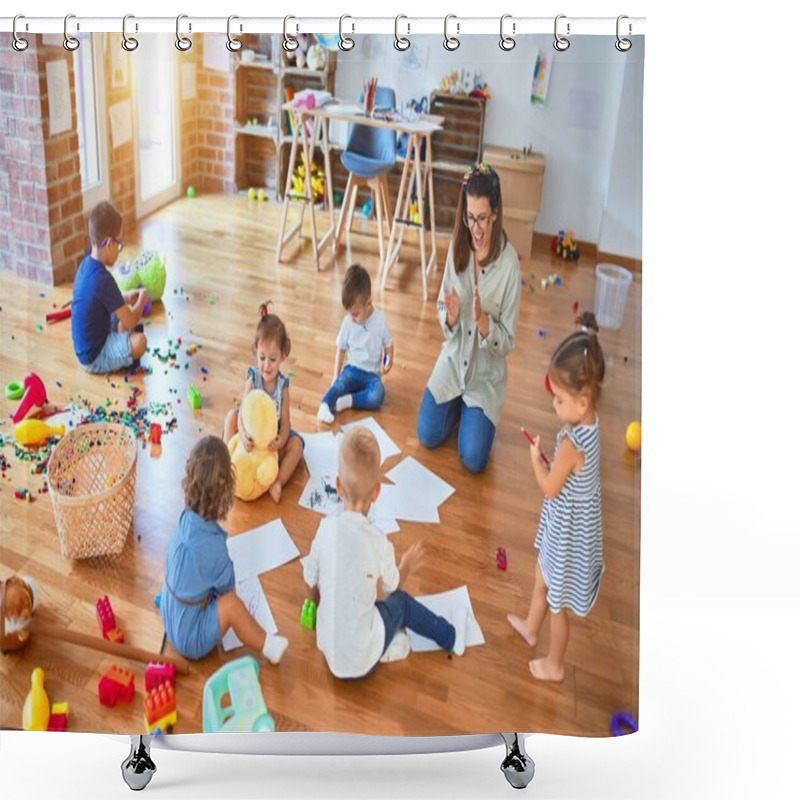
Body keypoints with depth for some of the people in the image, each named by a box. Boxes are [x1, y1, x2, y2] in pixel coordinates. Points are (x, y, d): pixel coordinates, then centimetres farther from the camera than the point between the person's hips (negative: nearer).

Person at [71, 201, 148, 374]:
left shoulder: (87, 264, -1)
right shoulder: (103, 280, -29)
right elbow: (130, 322, -21)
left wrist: (126, 297, 9)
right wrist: (142, 299, -3)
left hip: (84, 346, 10)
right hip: (93, 358, -10)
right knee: (139, 342, -24)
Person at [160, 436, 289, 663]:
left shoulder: (185, 519, -12)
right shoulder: (214, 544, -30)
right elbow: (228, 586, -10)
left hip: (170, 623, 7)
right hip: (190, 640, -7)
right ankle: (267, 646, -2)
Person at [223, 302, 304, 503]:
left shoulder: (282, 385, -13)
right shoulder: (252, 378, -14)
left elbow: (285, 424, -15)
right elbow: (242, 413, -23)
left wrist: (280, 441, -38)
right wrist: (243, 434, -45)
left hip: (273, 441, 0)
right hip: (252, 440, 0)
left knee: (296, 444, -22)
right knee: (231, 414, -20)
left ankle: (277, 482, -31)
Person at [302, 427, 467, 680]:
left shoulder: (326, 528, -15)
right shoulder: (378, 541, -21)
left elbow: (312, 582, -1)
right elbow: (392, 587, -2)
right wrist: (407, 566, 20)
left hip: (327, 649, 3)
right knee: (401, 602, 20)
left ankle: (387, 645, 15)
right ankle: (451, 637, 34)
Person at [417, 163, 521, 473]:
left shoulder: (509, 263, -20)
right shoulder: (457, 248, -8)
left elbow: (508, 342, -14)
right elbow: (442, 309, 2)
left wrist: (482, 319, -33)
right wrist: (450, 317, -21)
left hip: (487, 373, -3)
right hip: (454, 359, 3)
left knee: (473, 459, -11)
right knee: (427, 435, -4)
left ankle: (474, 411, 20)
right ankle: (458, 405, 24)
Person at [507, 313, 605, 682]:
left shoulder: (571, 444, -36)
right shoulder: (590, 422, -10)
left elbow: (550, 488, -21)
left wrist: (536, 459, -6)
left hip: (568, 532, -8)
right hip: (566, 526, 9)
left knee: (558, 602, 15)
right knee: (543, 580, 31)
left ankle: (554, 665, 36)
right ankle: (531, 626, 56)